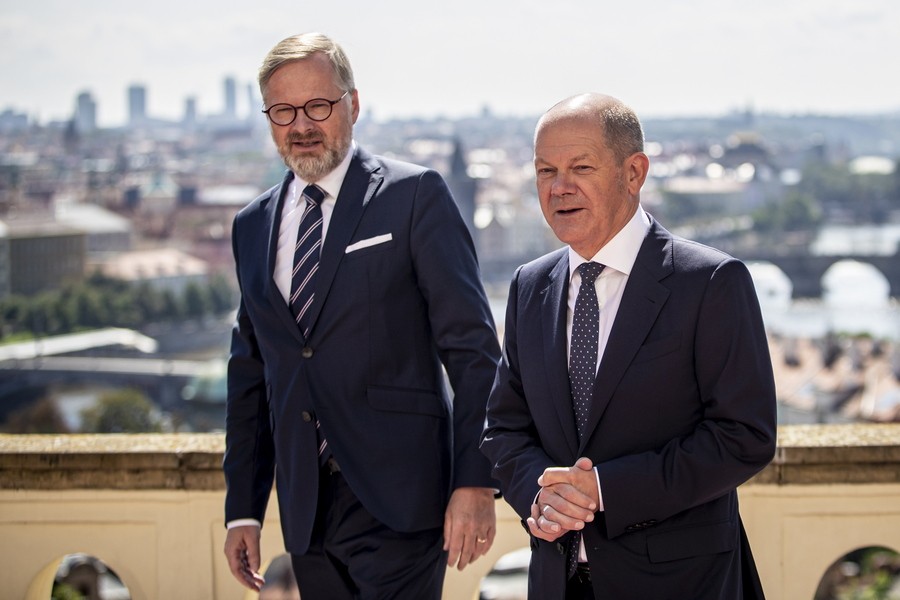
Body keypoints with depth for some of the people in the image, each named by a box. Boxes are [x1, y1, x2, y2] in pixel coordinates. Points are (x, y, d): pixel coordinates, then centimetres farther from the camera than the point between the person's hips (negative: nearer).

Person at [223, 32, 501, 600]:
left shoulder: (416, 196, -3)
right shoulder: (253, 226, 14)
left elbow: (473, 350, -7)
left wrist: (476, 482, -15)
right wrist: (243, 509, 13)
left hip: (397, 504, -5)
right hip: (306, 508, 5)